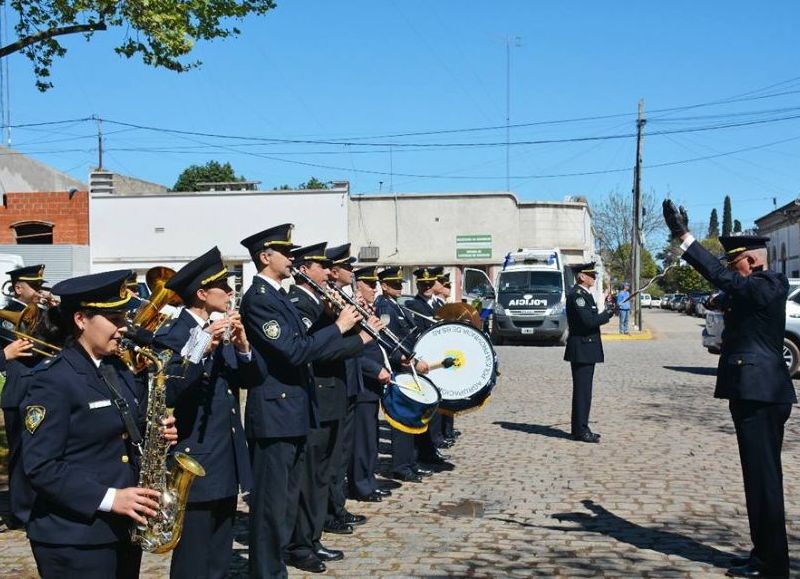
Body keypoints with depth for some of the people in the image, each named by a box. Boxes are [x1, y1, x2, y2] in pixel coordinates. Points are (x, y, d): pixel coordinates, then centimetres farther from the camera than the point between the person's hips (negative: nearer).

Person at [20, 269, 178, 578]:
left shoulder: (118, 369, 10)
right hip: (73, 538, -8)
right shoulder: (52, 379, -14)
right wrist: (108, 498, -23)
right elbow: (40, 466, -18)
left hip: (123, 529, 8)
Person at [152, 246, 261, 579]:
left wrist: (243, 347, -12)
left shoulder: (223, 330, 10)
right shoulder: (171, 336, -13)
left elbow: (250, 379, 7)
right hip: (195, 466, -7)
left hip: (226, 464, 8)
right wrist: (202, 347, -32)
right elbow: (167, 394, -26)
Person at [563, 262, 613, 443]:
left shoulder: (584, 294, 17)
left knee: (583, 390, 14)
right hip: (581, 350, -10)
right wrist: (608, 314, -11)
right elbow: (588, 321, -24)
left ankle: (580, 428, 20)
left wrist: (603, 314, 2)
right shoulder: (577, 295, -16)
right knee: (582, 391, -6)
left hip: (586, 349, 10)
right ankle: (580, 430, -1)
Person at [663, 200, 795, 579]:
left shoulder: (766, 287, -14)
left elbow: (720, 277, -24)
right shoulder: (760, 287, 16)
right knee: (760, 477, 15)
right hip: (756, 392, 10)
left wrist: (683, 236, -23)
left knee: (764, 478, -4)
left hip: (760, 395, -10)